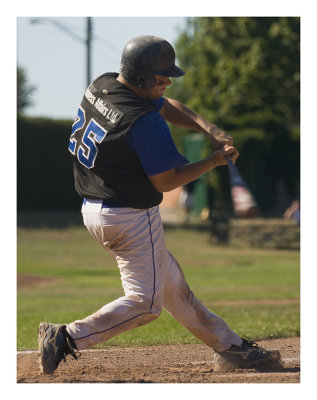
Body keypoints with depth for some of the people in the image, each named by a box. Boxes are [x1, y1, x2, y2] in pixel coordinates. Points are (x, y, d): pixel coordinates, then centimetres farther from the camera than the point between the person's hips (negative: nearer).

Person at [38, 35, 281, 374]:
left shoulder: (101, 85, 2)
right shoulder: (145, 122, -27)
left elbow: (167, 106, 14)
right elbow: (166, 182, -18)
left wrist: (209, 129, 1)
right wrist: (213, 161, -8)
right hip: (130, 219, -11)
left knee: (171, 283, 17)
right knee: (144, 302, 0)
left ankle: (229, 346, 28)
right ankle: (66, 339, -4)